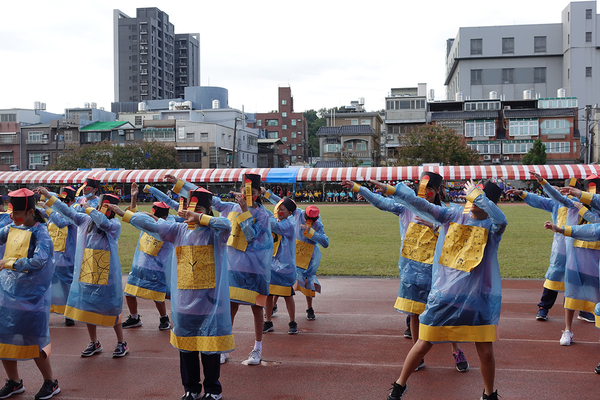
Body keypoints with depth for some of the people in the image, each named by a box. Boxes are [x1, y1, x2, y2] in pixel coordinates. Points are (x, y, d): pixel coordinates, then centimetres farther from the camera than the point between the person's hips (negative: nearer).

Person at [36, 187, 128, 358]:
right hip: (85, 274, 5)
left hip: (107, 277, -5)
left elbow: (103, 222, -31)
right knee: (87, 309, 13)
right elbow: (67, 211, 5)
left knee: (110, 310, 2)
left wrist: (88, 208, -19)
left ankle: (121, 343, 20)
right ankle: (94, 343, 30)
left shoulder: (114, 225, -10)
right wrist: (48, 196, 0)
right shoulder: (85, 220, 3)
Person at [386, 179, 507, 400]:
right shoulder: (452, 215, 2)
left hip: (478, 301, -1)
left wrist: (477, 194, -24)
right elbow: (420, 204, -6)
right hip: (443, 297, 1)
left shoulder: (492, 226, -4)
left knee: (486, 352, 1)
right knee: (423, 345, 7)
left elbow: (500, 219, -28)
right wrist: (391, 189, -14)